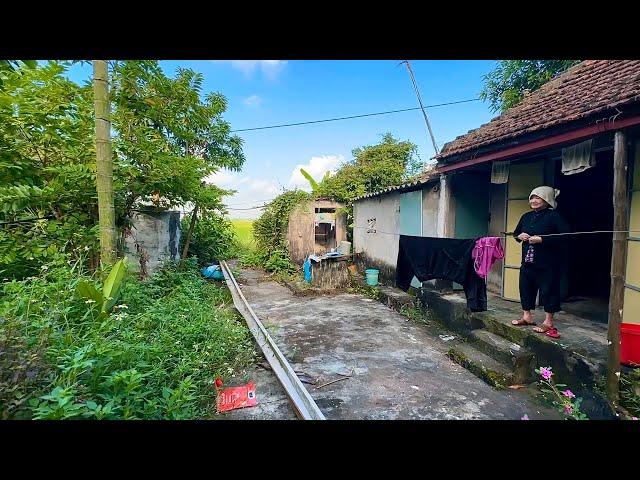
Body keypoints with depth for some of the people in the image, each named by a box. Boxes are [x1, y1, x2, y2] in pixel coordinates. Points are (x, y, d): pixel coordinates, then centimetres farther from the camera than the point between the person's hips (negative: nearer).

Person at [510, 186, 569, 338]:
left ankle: (548, 322, 12)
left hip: (548, 263, -7)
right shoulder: (526, 216, 11)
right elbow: (516, 233, 22)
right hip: (528, 261, 7)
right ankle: (527, 317, 27)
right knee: (525, 288, 13)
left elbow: (565, 235, -20)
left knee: (548, 290, 0)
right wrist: (519, 236, -1)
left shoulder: (554, 216, -9)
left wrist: (541, 239, -25)